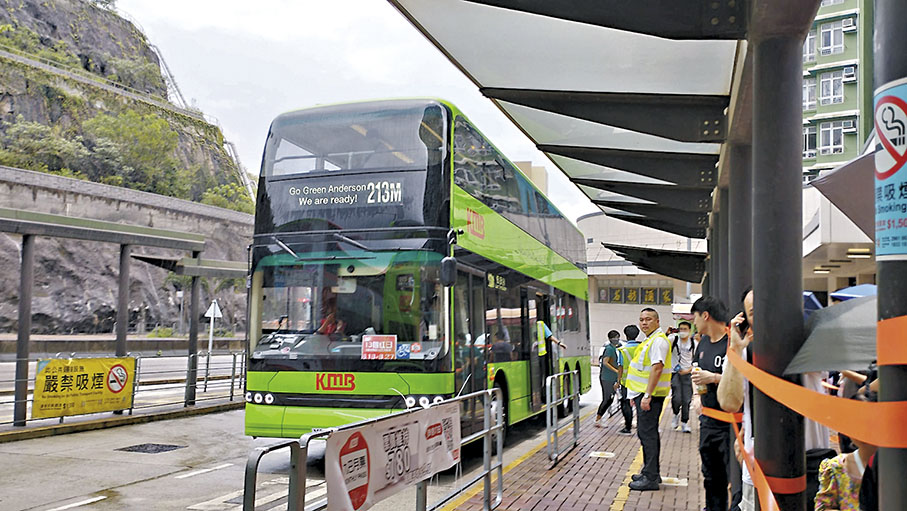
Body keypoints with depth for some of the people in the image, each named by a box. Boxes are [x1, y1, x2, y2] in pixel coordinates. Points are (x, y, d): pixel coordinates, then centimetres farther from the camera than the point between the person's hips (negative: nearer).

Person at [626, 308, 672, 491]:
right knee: (645, 432, 16)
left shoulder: (658, 340, -15)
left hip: (650, 394, -11)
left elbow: (657, 367, -24)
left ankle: (651, 478, -5)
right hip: (644, 393, 11)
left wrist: (647, 395, -27)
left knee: (647, 433, -9)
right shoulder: (650, 340, 18)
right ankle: (650, 472, 25)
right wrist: (637, 394, 24)